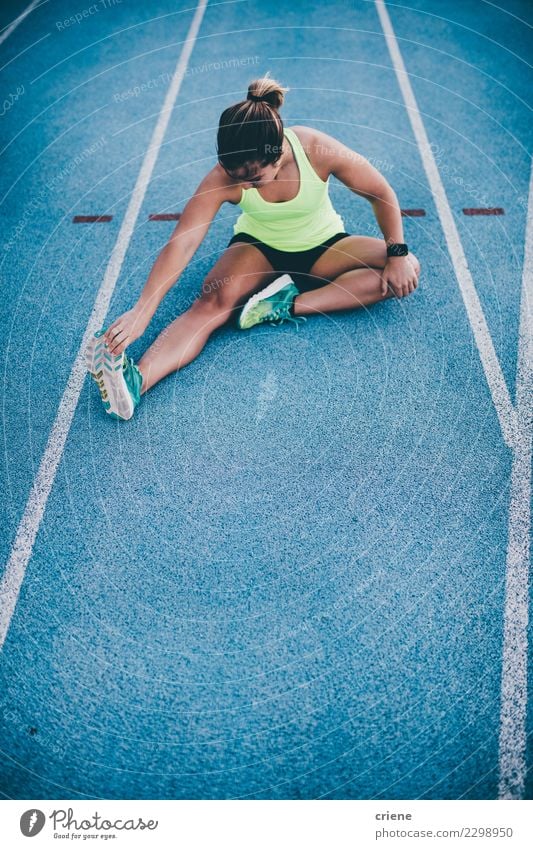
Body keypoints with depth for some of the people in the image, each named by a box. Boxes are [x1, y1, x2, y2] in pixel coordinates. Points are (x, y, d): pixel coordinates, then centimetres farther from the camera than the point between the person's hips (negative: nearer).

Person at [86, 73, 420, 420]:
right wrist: (141, 310, -44)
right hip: (259, 247, -1)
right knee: (214, 301, -33)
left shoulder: (317, 150, -29)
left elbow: (382, 194, -15)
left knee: (408, 270, -22)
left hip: (323, 247, 2)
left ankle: (288, 305, -30)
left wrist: (398, 255, -19)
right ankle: (136, 379, -48)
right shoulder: (223, 178, -28)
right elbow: (182, 243, -35)